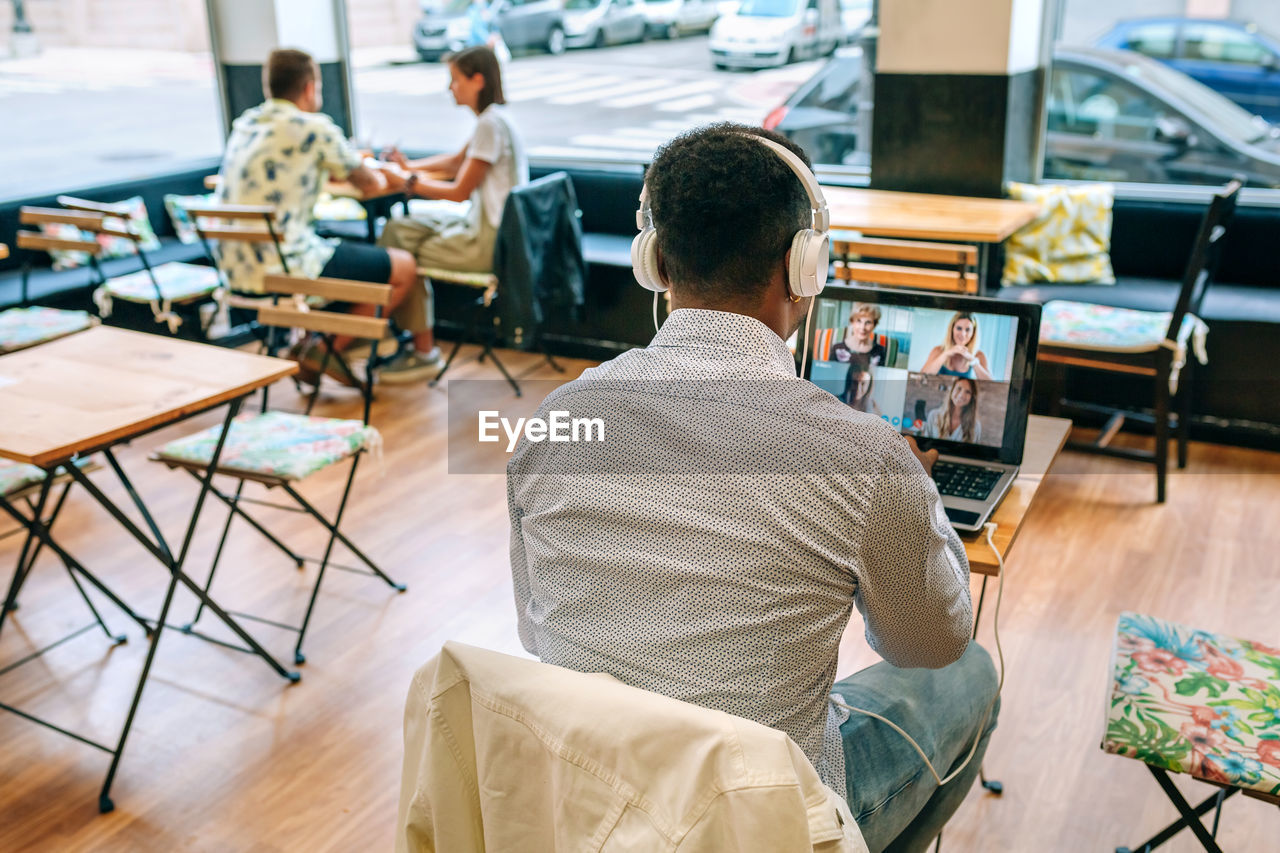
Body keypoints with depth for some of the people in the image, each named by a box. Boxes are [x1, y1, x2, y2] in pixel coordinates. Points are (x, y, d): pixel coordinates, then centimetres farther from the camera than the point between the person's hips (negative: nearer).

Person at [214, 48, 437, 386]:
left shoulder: (245, 124, 14)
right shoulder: (314, 128, -9)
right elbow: (369, 185, 3)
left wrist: (352, 166, 38)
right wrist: (384, 177, 27)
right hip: (284, 266, -9)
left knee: (355, 253, 31)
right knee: (404, 268, 4)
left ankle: (304, 346, 20)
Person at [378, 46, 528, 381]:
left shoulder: (490, 124, -18)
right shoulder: (492, 119, 12)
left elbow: (460, 191, -16)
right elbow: (457, 161, 28)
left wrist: (411, 183, -5)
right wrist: (411, 166, 17)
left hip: (489, 243, -10)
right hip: (485, 226, 10)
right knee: (398, 228, 10)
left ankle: (422, 350, 10)